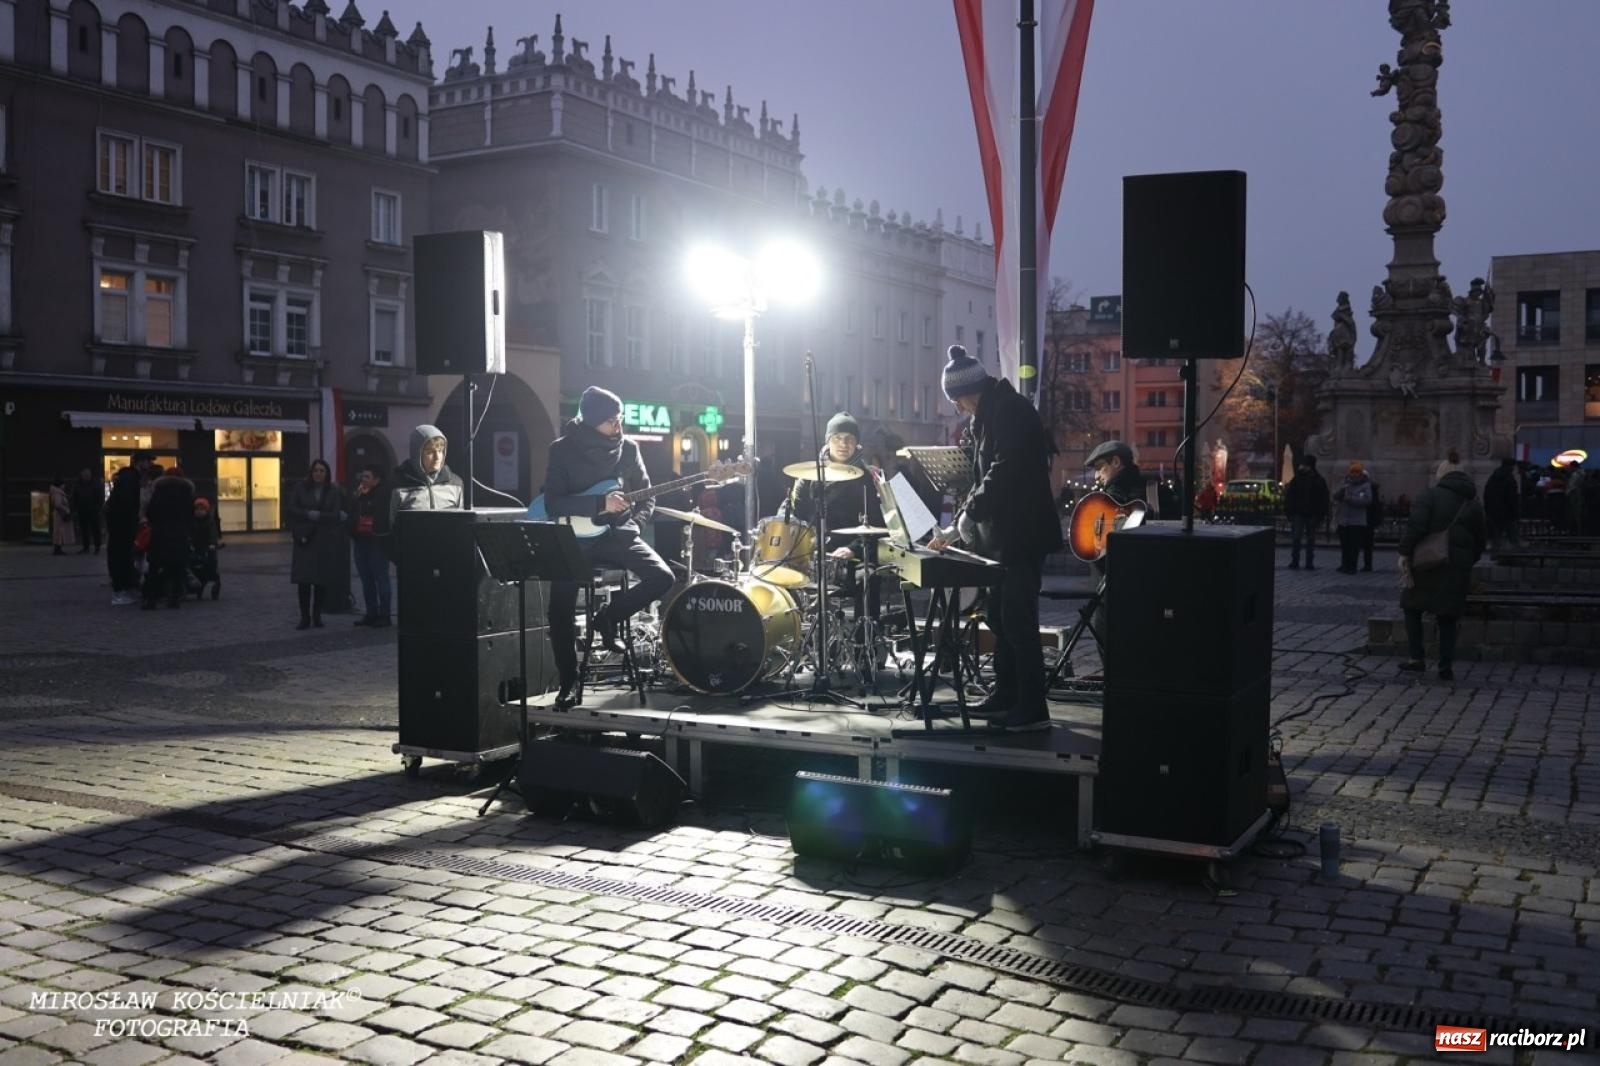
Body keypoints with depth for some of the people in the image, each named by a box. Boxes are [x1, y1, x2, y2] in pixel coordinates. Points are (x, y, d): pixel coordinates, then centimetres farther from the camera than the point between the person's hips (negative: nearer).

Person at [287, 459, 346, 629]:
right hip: (305, 540, 0)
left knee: (322, 581, 2)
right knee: (303, 580, -4)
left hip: (326, 541, 0)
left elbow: (336, 515, -5)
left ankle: (317, 616, 14)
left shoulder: (334, 491, 3)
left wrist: (316, 516, -12)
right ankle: (305, 617, 2)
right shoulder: (300, 489, 5)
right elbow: (292, 510, -1)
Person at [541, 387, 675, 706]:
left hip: (617, 533, 3)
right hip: (575, 537, -2)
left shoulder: (628, 448, 2)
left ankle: (609, 616, 3)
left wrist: (633, 525, -10)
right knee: (560, 613, -15)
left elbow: (646, 497, 10)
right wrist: (600, 504, -24)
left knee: (662, 578, -21)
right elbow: (553, 504, -13)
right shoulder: (563, 449, -6)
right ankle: (568, 683, 5)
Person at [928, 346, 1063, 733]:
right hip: (1002, 535, 10)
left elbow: (1003, 473, -25)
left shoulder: (1010, 412, -14)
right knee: (999, 617, 14)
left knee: (1018, 621, -8)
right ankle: (1006, 697, 24)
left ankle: (1033, 709, -3)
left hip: (1023, 535, -10)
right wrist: (956, 528, 15)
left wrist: (969, 514, -16)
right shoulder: (988, 416, 16)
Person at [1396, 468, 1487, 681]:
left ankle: (1416, 658, 5)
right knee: (1447, 618, 9)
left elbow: (1415, 525, -15)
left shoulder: (1430, 496, 0)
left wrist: (1404, 554, -15)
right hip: (1457, 568, 3)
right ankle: (1445, 667, 7)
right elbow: (1480, 541, 15)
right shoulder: (1474, 506, 12)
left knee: (1412, 608, 13)